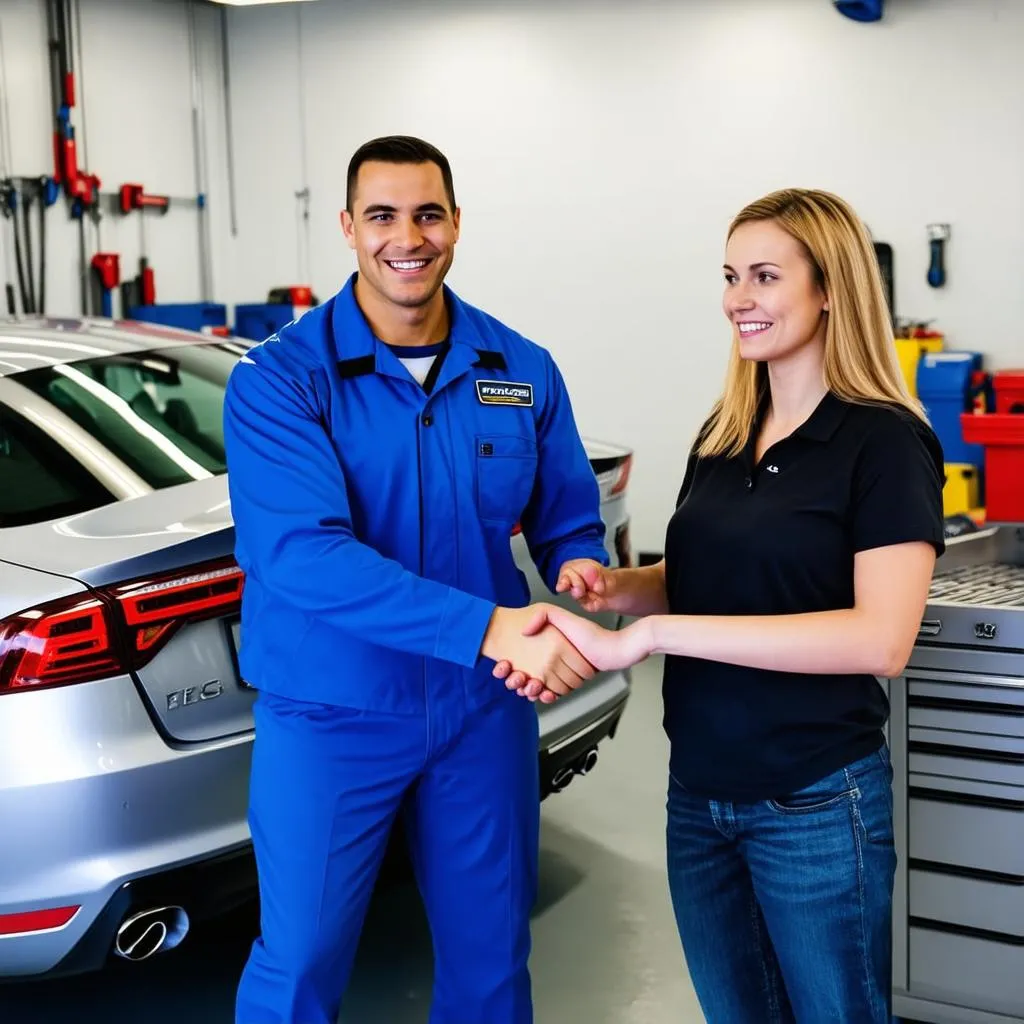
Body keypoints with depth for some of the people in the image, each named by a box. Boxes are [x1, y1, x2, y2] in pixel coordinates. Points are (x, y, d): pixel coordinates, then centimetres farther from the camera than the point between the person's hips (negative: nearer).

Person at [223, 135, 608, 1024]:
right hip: (329, 717, -3)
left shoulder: (524, 373, 0)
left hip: (486, 710, 4)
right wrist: (488, 628, -33)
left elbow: (571, 525, 8)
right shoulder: (279, 380, -13)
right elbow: (297, 552, -26)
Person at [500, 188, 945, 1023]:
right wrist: (614, 588, -8)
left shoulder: (885, 441, -15)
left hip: (816, 804, -6)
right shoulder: (722, 431, 5)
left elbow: (881, 638, -27)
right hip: (698, 792, 6)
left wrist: (648, 634, -30)